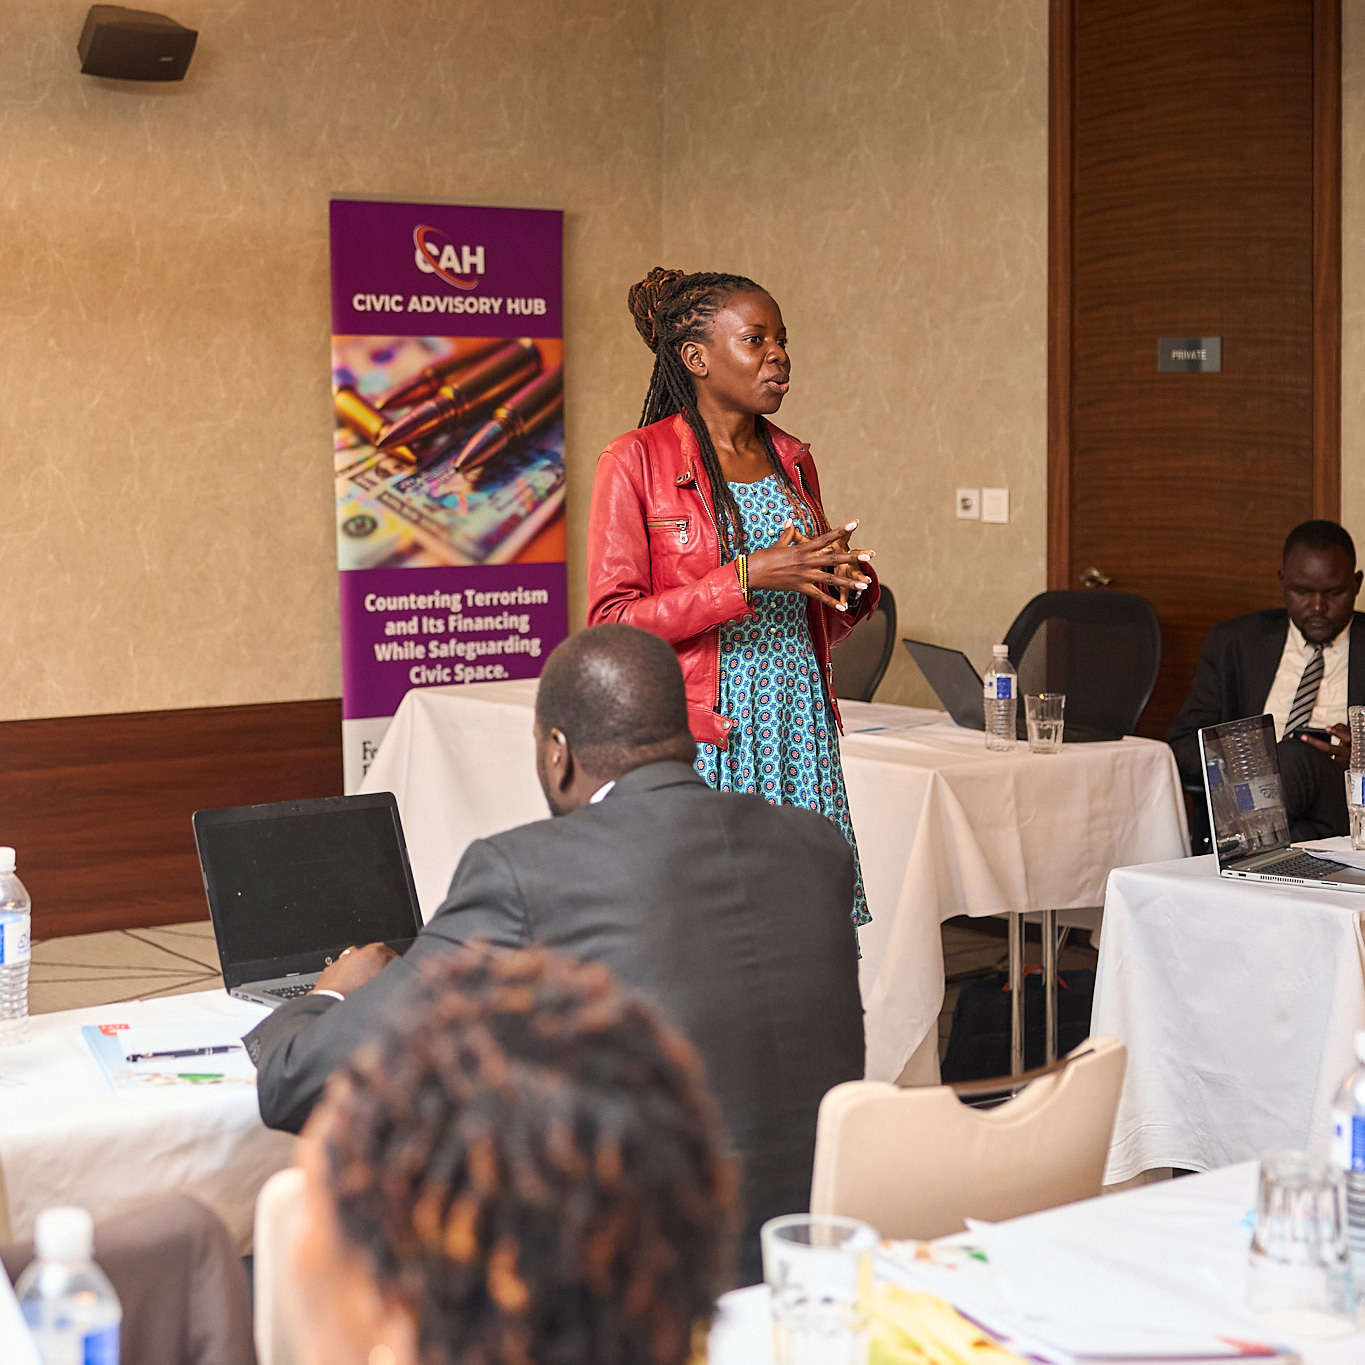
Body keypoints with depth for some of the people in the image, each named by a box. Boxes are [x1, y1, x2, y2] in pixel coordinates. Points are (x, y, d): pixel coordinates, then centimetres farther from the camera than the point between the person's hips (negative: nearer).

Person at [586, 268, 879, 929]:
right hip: (698, 744, -5)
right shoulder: (637, 461, -5)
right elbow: (612, 626, -12)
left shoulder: (792, 461, 14)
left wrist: (851, 586, -1)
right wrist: (749, 576, -18)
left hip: (800, 736, 5)